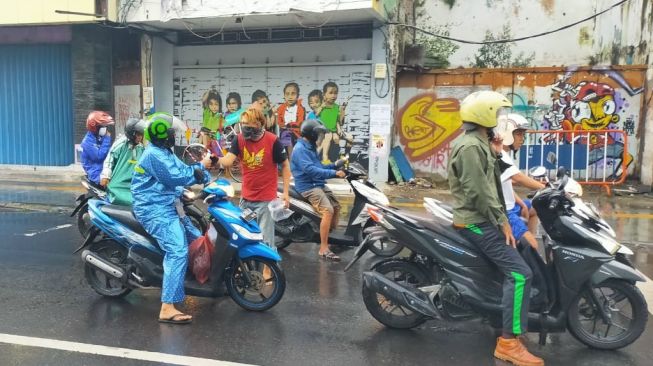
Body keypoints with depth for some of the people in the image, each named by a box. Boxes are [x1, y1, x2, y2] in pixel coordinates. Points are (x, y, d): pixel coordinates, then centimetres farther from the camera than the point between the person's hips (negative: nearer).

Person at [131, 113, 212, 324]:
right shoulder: (154, 155, -16)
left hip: (167, 207, 11)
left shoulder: (163, 152, 18)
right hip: (156, 210, -11)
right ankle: (167, 308, -24)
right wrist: (200, 166, -11)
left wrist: (209, 180, 0)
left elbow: (183, 170, 15)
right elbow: (177, 177, -23)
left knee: (195, 239, 18)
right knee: (178, 251, -22)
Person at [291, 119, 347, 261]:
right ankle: (323, 249, -22)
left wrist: (334, 165, 9)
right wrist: (333, 173, -28)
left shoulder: (310, 148, 17)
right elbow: (310, 170, -27)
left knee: (336, 207, 12)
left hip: (319, 184, 10)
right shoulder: (300, 149, -15)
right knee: (328, 211, -24)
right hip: (308, 186, -10)